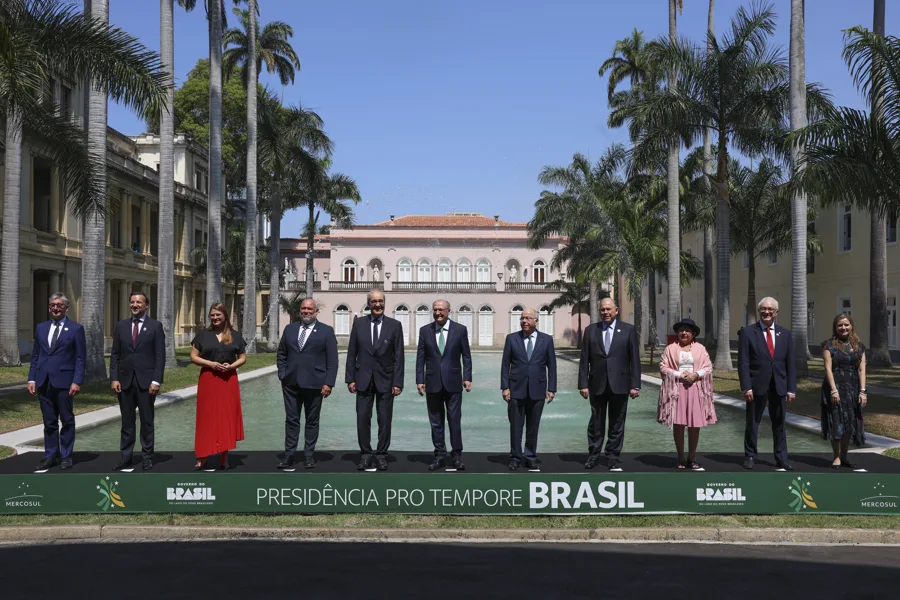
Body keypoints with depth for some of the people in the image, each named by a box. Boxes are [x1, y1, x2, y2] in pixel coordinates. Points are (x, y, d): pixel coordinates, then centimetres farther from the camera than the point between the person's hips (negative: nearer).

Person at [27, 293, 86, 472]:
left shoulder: (76, 329, -1)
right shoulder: (41, 328, 12)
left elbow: (80, 358, -4)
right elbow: (35, 356, 13)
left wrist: (77, 381, -12)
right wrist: (31, 379, 4)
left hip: (64, 381, -4)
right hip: (44, 382, 4)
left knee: (67, 420, 4)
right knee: (49, 421, 10)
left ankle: (66, 456, 13)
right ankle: (50, 455, 17)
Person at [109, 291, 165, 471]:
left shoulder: (155, 326, 0)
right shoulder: (121, 325, 8)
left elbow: (160, 356, -4)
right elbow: (115, 354, 7)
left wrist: (156, 381, -12)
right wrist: (114, 378, -2)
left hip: (146, 381, -3)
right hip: (125, 380, 3)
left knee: (147, 420, 5)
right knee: (127, 421, 8)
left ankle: (147, 456, 13)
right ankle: (126, 456, 15)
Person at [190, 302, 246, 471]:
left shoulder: (235, 335, 5)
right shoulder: (202, 334, 3)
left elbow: (243, 358, 9)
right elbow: (193, 357, 2)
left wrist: (231, 365, -11)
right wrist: (211, 364, -13)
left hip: (229, 380, 1)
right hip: (208, 380, -1)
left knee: (227, 417, 4)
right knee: (206, 417, 1)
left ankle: (224, 457, 12)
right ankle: (202, 457, 7)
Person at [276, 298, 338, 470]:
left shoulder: (326, 331, 0)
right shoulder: (289, 329, 11)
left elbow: (332, 359, -4)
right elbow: (281, 354, 16)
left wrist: (329, 383, -10)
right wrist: (282, 374, 4)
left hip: (314, 383, -3)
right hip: (291, 383, 3)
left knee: (312, 421, 6)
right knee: (291, 420, 6)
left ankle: (309, 454, 15)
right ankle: (289, 454, 12)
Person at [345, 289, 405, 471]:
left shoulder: (395, 325, 0)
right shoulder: (359, 323, 4)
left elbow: (398, 356, -2)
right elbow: (352, 353, 5)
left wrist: (398, 382, -7)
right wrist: (350, 378, -1)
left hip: (385, 380, -1)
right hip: (363, 379, 1)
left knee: (384, 420, 4)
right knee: (362, 418, 3)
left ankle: (381, 455, 15)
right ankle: (365, 454, 14)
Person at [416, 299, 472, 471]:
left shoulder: (460, 329, 1)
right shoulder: (425, 330, 5)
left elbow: (466, 356, 2)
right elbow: (420, 357, 5)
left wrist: (467, 378, -5)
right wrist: (420, 380, -1)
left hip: (453, 382, -2)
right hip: (433, 383, 2)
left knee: (455, 420, 1)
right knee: (436, 422, 7)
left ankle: (457, 455, 11)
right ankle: (440, 455, 16)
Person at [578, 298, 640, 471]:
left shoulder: (628, 330, 2)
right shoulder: (590, 330, 5)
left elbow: (635, 359, -1)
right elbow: (584, 359, 3)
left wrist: (635, 385, -6)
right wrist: (583, 384, -3)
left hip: (619, 384, -1)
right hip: (597, 385, 1)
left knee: (617, 424, 7)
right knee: (596, 423, 8)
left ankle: (613, 457, 17)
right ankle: (593, 455, 19)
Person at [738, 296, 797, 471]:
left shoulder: (785, 334, 7)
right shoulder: (747, 332, -3)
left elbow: (790, 363, 6)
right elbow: (743, 363, -8)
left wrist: (791, 388, -1)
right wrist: (746, 387, -15)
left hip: (779, 386, 3)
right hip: (757, 385, -3)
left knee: (779, 424, 9)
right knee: (752, 423, 9)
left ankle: (781, 459, 16)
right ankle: (750, 456, 20)